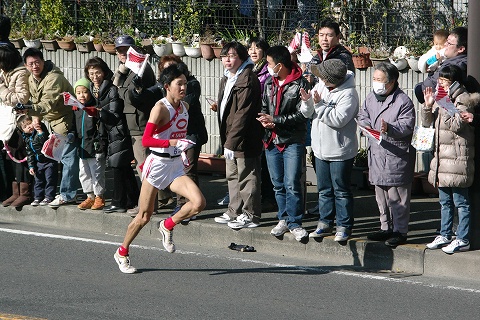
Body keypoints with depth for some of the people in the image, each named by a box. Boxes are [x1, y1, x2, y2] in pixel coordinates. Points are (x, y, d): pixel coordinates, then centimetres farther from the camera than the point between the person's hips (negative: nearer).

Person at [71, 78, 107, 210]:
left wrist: (100, 144, -16)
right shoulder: (76, 110, 11)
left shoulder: (96, 109, -10)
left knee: (97, 173, 0)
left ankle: (99, 197, 9)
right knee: (84, 174, 12)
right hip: (82, 149, 7)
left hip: (95, 149, -7)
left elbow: (101, 129, -12)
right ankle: (90, 197, 21)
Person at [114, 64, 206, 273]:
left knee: (198, 203, -16)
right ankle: (122, 253, 23)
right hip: (158, 163, -6)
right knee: (144, 217, 3)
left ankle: (168, 226, 9)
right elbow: (146, 140, -22)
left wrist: (184, 146, 12)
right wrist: (171, 142, -32)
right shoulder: (161, 108, -14)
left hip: (176, 166, 6)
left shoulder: (184, 107, 8)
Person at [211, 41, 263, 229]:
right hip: (230, 138, 10)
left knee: (247, 177, -3)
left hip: (244, 139, -10)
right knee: (233, 177, 18)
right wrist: (226, 140, 16)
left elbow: (242, 113, -22)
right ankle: (235, 212, 29)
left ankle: (250, 215, 5)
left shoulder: (248, 80, -17)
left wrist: (231, 141, -23)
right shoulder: (226, 79, 15)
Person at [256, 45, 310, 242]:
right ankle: (284, 219, 22)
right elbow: (263, 107, 18)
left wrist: (275, 120, -16)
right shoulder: (269, 83, 11)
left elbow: (301, 115, -14)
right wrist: (264, 120, -6)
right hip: (272, 140, 6)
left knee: (292, 184, -9)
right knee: (278, 184, 12)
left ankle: (294, 223, -2)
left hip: (293, 142, -6)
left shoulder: (300, 84, -10)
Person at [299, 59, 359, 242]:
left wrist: (319, 105, -24)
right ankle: (325, 223, 24)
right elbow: (308, 114, 8)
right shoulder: (320, 86, 4)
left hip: (340, 151, -7)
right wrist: (307, 102, -13)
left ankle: (344, 226, 8)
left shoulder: (348, 94, -17)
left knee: (341, 190, 0)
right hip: (321, 149, 7)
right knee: (324, 190, 15)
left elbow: (338, 119, -27)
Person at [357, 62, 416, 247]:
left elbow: (407, 126, -16)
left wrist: (390, 128, -32)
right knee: (381, 195, 14)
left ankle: (400, 231, 2)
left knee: (396, 196, -4)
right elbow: (363, 117, 19)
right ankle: (386, 228, 25)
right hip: (376, 154, 8)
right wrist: (367, 125, -3)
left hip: (396, 157, -8)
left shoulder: (403, 101, -10)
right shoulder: (371, 98, 13)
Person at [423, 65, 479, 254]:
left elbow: (457, 125, -19)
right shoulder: (440, 99, 15)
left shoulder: (464, 100, -9)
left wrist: (445, 105, -20)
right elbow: (427, 123, 14)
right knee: (445, 201, 16)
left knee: (460, 202, -5)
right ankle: (445, 235, 25)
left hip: (457, 158, -9)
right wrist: (428, 106, -2)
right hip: (441, 157, 9)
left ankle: (462, 240, -1)